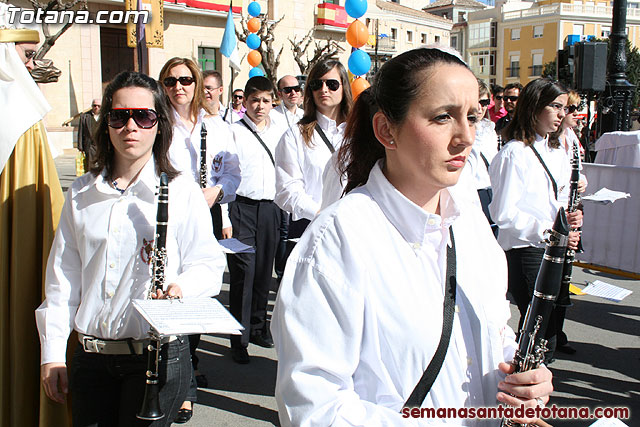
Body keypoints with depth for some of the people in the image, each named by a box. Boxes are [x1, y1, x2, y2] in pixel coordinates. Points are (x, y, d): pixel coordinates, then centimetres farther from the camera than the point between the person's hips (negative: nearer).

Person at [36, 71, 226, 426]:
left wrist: (180, 287, -25)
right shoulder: (81, 193, 8)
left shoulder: (181, 191, -3)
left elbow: (208, 263, -4)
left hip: (157, 354, -3)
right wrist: (52, 353, 8)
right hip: (91, 356, 4)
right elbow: (63, 275, 10)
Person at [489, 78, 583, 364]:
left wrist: (569, 217, 1)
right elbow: (504, 214, -15)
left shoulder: (557, 154, 15)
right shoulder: (514, 154, -11)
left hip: (554, 247, 8)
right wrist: (547, 231, -19)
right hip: (524, 250, -8)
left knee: (548, 326, 13)